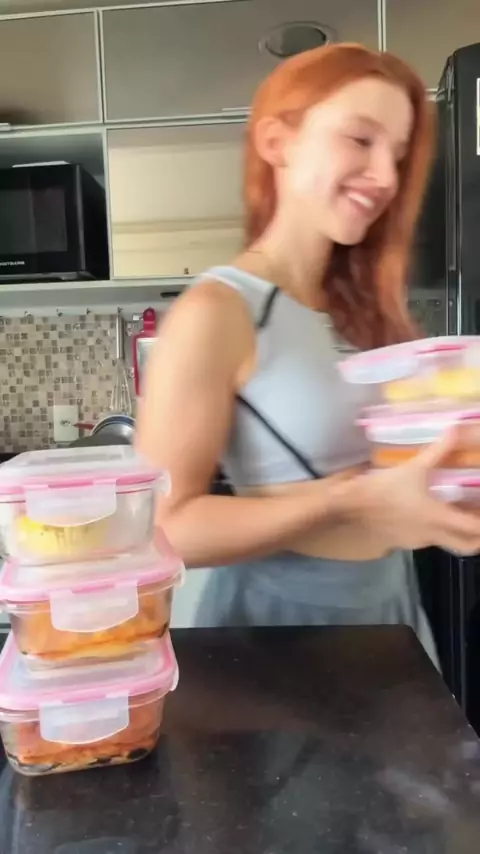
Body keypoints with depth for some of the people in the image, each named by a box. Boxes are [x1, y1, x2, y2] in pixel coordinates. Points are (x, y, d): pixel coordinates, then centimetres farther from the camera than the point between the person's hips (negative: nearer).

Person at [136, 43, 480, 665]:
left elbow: (388, 456, 9)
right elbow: (163, 527, -22)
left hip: (390, 598, 7)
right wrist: (355, 500, -27)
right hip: (284, 613, -7)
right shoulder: (215, 314, -19)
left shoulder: (362, 305, 3)